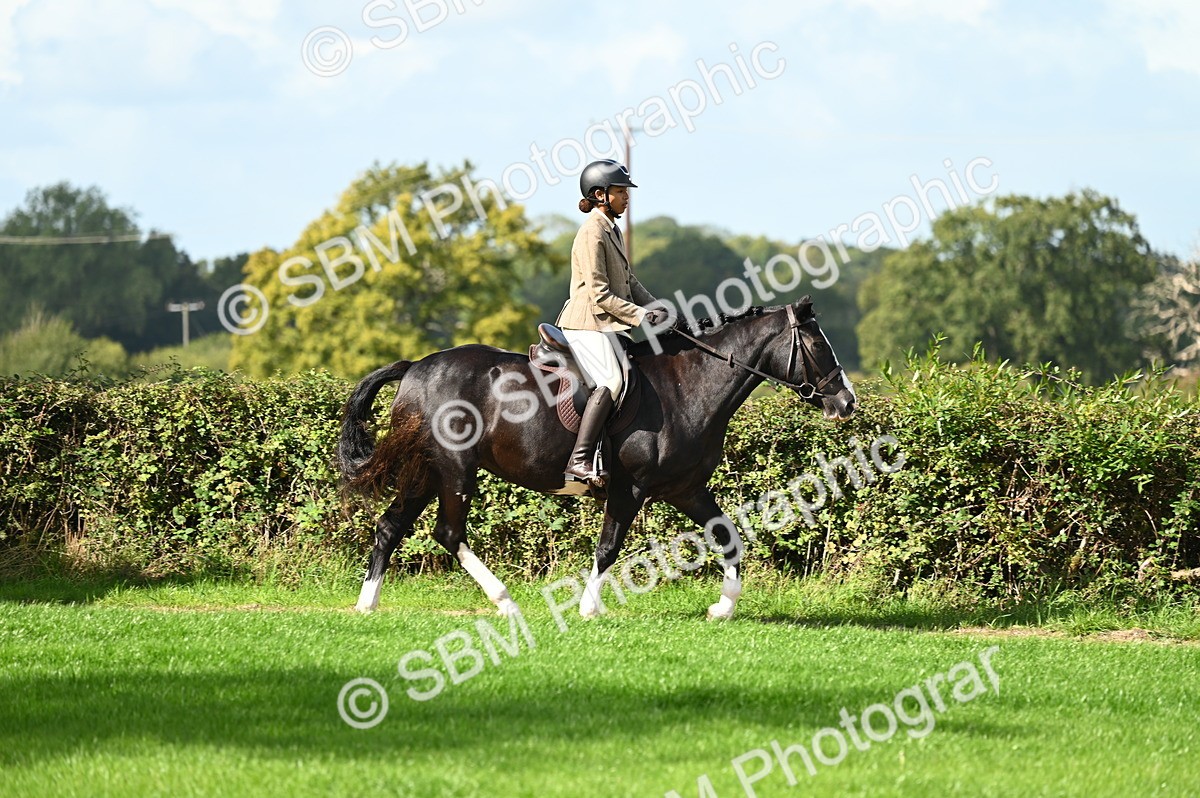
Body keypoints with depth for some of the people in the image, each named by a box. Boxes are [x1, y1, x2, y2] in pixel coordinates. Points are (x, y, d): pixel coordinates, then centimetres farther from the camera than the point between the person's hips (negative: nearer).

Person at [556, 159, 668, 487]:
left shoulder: (611, 230, 18)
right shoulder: (592, 233, -13)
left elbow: (628, 282, 23)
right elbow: (600, 295, -18)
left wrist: (654, 308, 8)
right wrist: (640, 316, -15)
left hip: (610, 325, 11)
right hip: (588, 324, -11)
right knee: (612, 381, -26)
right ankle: (578, 461, -32)